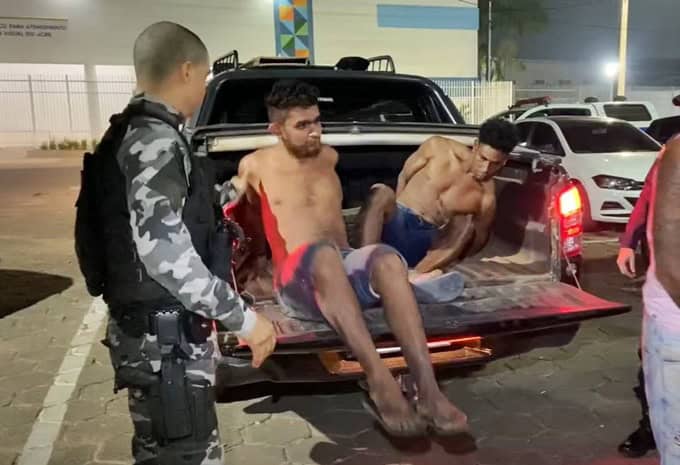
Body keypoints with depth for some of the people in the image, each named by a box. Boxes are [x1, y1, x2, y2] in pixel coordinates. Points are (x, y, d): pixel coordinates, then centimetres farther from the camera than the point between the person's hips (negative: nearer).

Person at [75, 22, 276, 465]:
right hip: (164, 333, -10)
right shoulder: (157, 140, -17)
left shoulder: (139, 133, 15)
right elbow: (163, 251, -27)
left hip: (158, 327, 10)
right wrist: (242, 317, -23)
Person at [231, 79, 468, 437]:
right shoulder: (255, 165, 11)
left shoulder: (329, 157, 21)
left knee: (387, 258, -33)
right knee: (324, 254, -41)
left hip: (345, 269, 4)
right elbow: (240, 206, 31)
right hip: (297, 280, -3)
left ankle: (428, 391, -43)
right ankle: (381, 384, -45)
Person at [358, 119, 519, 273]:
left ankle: (418, 273, -42)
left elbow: (477, 240, 1)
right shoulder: (438, 147, -4)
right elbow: (403, 178, 8)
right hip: (395, 222, 0)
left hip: (425, 239, 0)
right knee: (382, 192, -32)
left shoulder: (486, 198, -7)